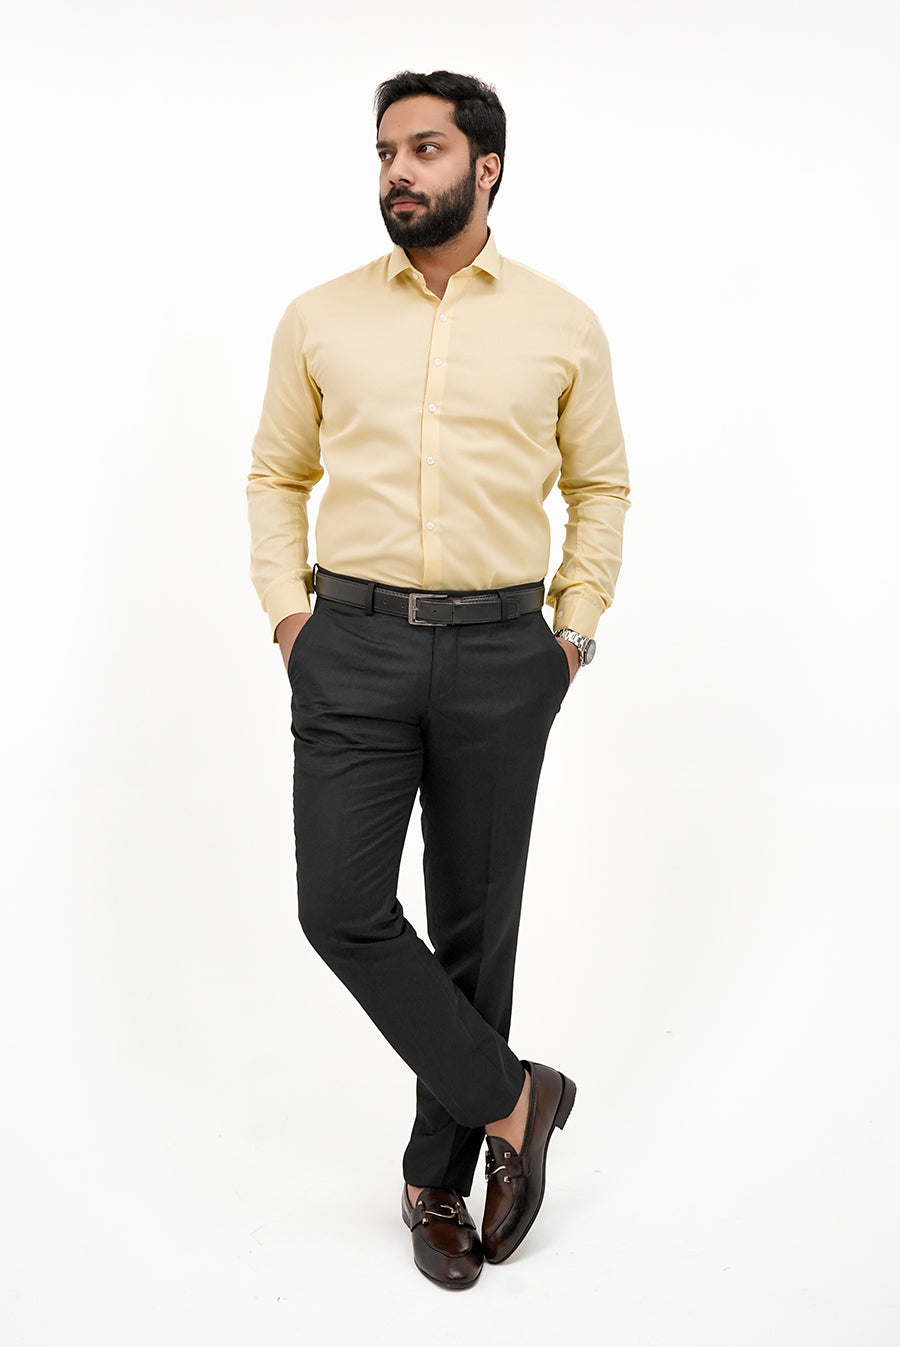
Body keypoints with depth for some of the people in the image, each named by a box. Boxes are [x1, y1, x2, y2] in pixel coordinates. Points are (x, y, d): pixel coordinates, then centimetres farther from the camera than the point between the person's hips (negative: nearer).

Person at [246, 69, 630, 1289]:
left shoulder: (562, 327, 5)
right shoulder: (319, 319, 7)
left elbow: (601, 486, 13)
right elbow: (277, 474, 14)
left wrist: (574, 632, 4)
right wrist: (287, 613, 2)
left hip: (499, 653, 0)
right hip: (353, 648, 1)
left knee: (475, 921, 7)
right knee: (341, 907, -8)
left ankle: (440, 1176, 26)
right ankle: (511, 1096, 13)